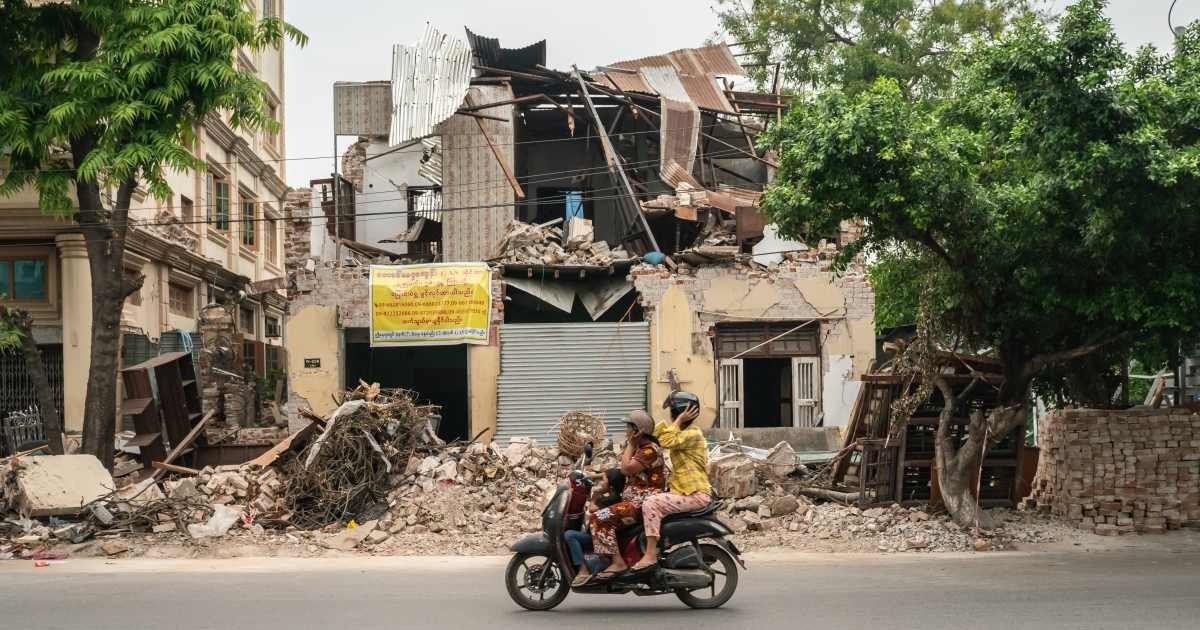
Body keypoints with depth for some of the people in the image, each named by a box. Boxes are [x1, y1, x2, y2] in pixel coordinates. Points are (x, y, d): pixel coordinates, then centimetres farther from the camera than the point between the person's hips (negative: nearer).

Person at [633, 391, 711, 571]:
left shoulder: (692, 434, -12)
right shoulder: (682, 433, 19)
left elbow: (667, 441, -26)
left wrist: (679, 420, -18)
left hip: (695, 494, -11)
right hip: (683, 491, 11)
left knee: (651, 504, -23)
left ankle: (650, 555, -24)